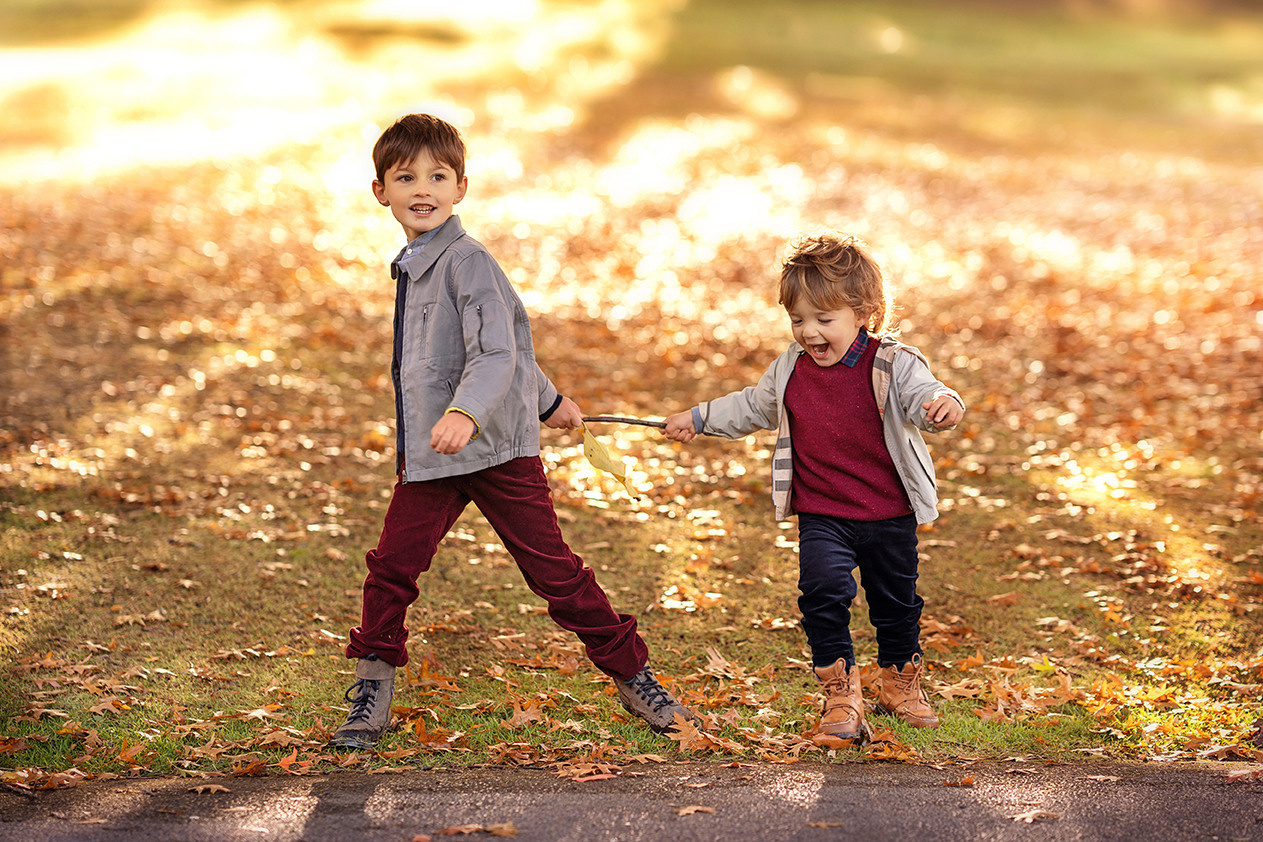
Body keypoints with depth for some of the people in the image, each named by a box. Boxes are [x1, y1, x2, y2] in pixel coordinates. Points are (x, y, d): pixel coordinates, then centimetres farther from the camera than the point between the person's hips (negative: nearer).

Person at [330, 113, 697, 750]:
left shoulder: (467, 260, -12)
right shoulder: (413, 264, 15)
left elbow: (497, 351, -24)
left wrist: (467, 412, -44)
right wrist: (548, 399, 36)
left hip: (496, 448, -7)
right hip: (430, 455, 7)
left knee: (555, 572, -2)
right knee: (391, 567, -1)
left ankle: (634, 679, 11)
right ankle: (372, 694, 12)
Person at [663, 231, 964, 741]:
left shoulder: (893, 365, -13)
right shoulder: (791, 370, 2)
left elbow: (923, 397, -29)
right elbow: (754, 407, 20)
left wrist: (943, 406, -53)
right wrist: (699, 419, 24)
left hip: (889, 514, -1)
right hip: (821, 516, 2)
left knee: (896, 603, 13)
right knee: (822, 590, -19)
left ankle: (900, 684, 38)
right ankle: (840, 693, -7)